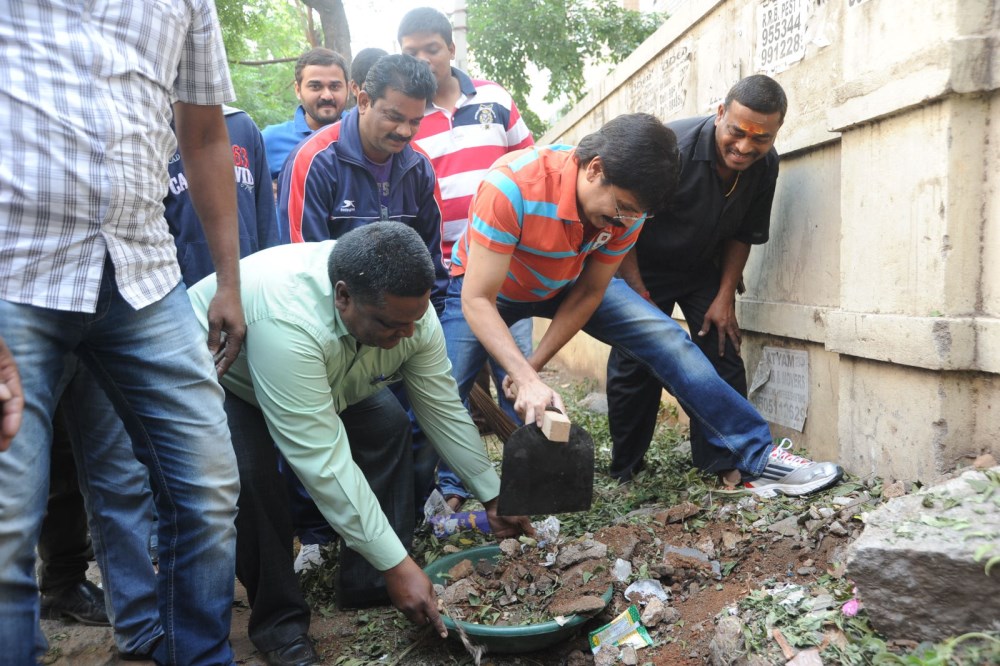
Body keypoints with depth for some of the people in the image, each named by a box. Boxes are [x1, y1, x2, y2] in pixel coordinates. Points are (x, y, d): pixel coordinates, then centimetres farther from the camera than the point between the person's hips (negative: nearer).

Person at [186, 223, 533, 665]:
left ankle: (368, 585, 3)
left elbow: (445, 411, -13)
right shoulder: (287, 321, -45)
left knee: (388, 426, -9)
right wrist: (396, 564, -39)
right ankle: (279, 622, -7)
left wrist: (493, 497, -8)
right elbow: (324, 462, -43)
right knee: (249, 476, -30)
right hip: (221, 378, -6)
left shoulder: (406, 308, -24)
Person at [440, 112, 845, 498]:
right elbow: (476, 299, -35)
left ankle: (757, 453, -2)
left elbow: (587, 294, -12)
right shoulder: (512, 186, -38)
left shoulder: (626, 204, -22)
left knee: (667, 341, -10)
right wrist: (527, 380, -44)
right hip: (485, 285, -3)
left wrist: (532, 366, -18)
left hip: (566, 282, 3)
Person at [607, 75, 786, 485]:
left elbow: (742, 235, 1)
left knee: (723, 355, -4)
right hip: (644, 267, -4)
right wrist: (639, 297, -21)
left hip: (704, 269, 5)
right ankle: (624, 470, 11)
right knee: (633, 365, -5)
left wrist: (725, 297, -5)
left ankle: (723, 461, 8)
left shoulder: (765, 165, -14)